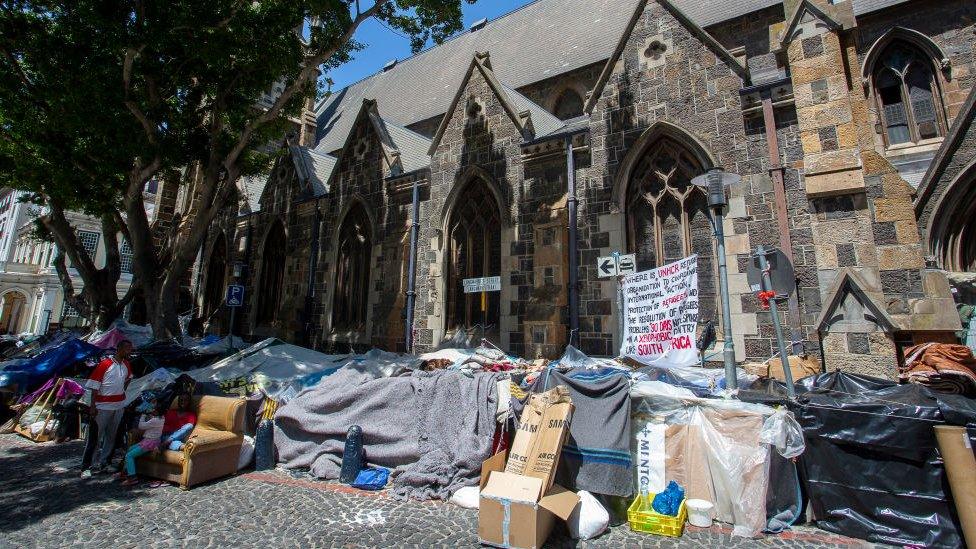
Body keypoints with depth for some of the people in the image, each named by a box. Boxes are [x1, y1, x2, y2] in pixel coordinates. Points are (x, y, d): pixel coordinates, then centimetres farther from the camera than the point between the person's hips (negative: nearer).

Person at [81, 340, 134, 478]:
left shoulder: (126, 365, 7)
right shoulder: (105, 364, -13)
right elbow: (94, 386, -12)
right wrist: (93, 406, -14)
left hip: (119, 405, 6)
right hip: (103, 406, -6)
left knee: (112, 435, 13)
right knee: (97, 435, 0)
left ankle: (103, 462, 23)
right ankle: (91, 465, 8)